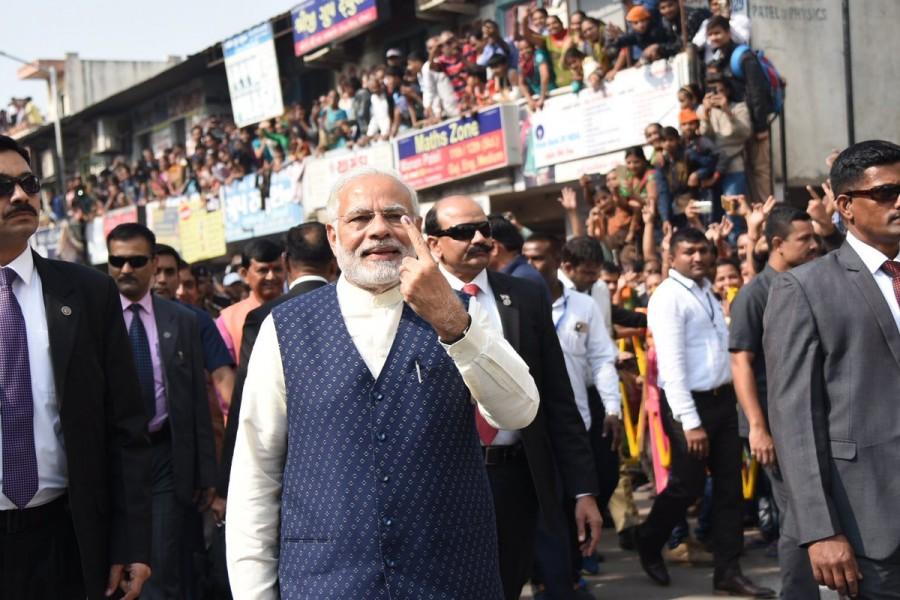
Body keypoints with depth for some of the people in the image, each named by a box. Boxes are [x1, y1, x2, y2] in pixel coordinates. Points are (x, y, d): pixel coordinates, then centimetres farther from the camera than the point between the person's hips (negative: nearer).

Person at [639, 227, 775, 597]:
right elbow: (672, 365, -18)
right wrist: (690, 422, -21)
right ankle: (649, 544, 28)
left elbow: (721, 348, 14)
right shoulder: (668, 297, -13)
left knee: (730, 485, 8)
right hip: (690, 403, -8)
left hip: (723, 398, 8)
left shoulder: (707, 290, 12)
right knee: (687, 485, 3)